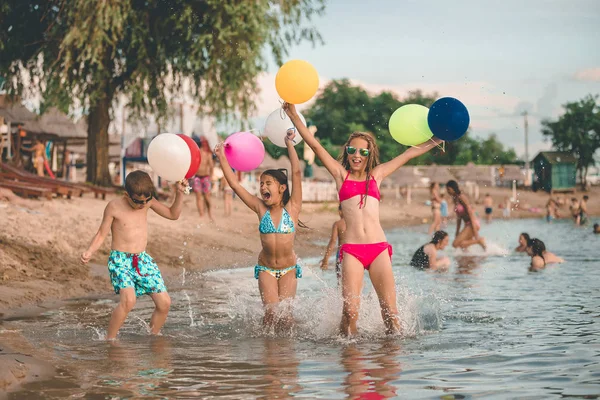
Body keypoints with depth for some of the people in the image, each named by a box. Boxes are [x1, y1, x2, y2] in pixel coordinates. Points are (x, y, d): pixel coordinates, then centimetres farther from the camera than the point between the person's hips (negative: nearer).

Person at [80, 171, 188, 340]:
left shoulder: (148, 202, 4)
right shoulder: (114, 206, -9)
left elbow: (173, 214, 13)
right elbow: (101, 234, -3)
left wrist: (179, 193, -1)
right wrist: (89, 252, -19)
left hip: (143, 259, 5)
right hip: (120, 260, -5)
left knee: (164, 302, -2)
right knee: (128, 300, -29)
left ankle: (153, 336, 20)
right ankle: (109, 339, -16)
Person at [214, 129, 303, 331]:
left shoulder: (292, 208, -8)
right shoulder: (261, 209, -3)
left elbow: (296, 173, -16)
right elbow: (234, 184, -6)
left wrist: (289, 144, -18)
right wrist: (222, 158, -10)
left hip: (289, 268, -1)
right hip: (265, 268, 1)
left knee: (286, 314, -4)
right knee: (271, 311, -11)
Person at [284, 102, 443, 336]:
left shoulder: (376, 175, 17)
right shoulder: (341, 174, 13)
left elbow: (410, 153, 24)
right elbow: (314, 145, 8)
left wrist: (436, 141, 26)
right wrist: (293, 115, 4)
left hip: (379, 248, 2)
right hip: (351, 249, -2)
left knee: (390, 311, -3)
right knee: (350, 310, -13)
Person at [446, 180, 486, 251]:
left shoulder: (461, 197, -15)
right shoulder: (455, 199, 11)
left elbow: (470, 213, -18)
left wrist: (475, 232, -21)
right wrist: (457, 232, 17)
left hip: (472, 224, -9)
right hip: (467, 225, 9)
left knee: (455, 244, -16)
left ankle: (479, 241, -7)